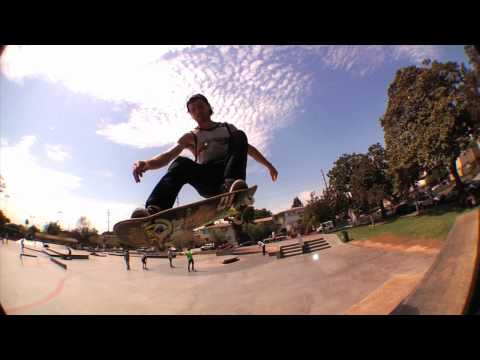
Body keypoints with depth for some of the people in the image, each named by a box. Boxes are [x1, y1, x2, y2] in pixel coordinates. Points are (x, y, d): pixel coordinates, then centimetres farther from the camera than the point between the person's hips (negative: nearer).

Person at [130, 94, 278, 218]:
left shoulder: (227, 128, 21)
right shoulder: (190, 137, 14)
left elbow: (248, 148, 28)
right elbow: (168, 155, -2)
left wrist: (268, 165, 25)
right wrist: (147, 163, -24)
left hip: (228, 172, 1)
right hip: (207, 181, 0)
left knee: (239, 136, -20)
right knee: (182, 163, -31)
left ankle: (232, 185, -44)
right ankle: (154, 210, -51)